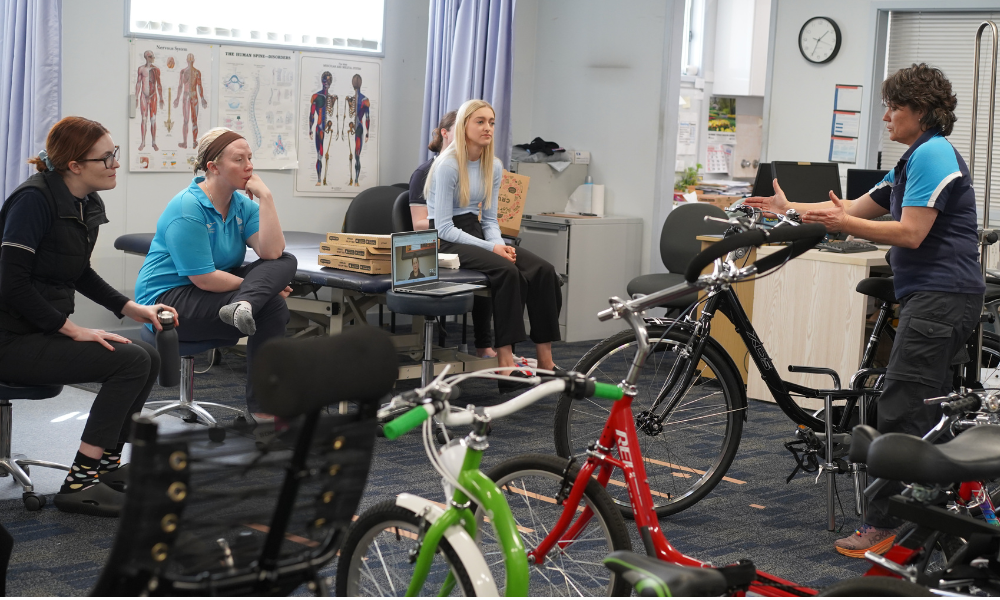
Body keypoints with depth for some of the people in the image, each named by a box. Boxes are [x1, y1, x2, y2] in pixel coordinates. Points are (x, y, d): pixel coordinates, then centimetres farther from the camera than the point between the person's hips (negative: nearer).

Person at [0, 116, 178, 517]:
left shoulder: (88, 205, 9)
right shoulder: (35, 199, -17)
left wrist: (131, 309, 13)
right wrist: (72, 330, -20)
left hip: (49, 330, 9)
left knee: (149, 356, 1)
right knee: (132, 361, -18)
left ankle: (106, 465, 12)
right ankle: (79, 483, -13)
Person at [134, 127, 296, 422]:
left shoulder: (242, 205, 3)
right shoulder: (188, 210, -20)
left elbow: (272, 252, -12)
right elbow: (204, 279, -23)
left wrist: (266, 197, -17)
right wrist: (258, 286, -15)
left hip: (210, 293, 8)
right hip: (168, 300, -8)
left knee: (285, 262, -10)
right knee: (273, 307, -24)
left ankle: (243, 306, -36)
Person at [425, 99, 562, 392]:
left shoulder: (494, 166, 8)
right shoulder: (448, 165, -13)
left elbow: (489, 219, 13)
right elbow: (444, 227, -16)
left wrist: (500, 244, -9)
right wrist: (490, 247, -23)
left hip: (475, 233, 7)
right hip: (446, 240, -7)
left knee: (543, 270, -18)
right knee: (507, 271, -35)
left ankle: (545, 359, -19)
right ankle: (504, 359, -33)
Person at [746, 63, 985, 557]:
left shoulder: (932, 155, -12)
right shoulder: (915, 159, 22)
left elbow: (910, 233, -20)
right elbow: (856, 207, 23)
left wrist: (843, 224, -21)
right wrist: (790, 209, 20)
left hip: (938, 298, -11)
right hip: (942, 298, 11)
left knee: (900, 411, -12)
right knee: (933, 413, 14)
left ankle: (883, 525, -10)